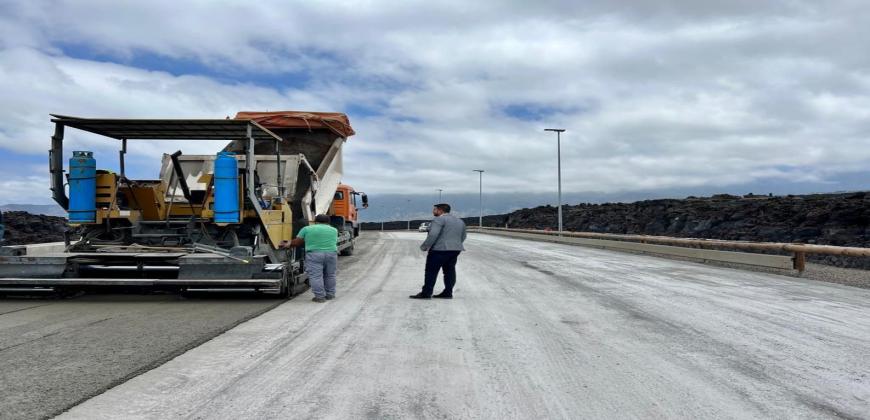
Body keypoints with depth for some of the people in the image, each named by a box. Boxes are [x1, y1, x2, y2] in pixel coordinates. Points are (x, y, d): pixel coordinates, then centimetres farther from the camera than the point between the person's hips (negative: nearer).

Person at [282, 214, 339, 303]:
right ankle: (330, 295, 22)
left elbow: (297, 242, 10)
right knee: (330, 275, 14)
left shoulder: (307, 229, 9)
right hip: (331, 253, 3)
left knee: (316, 276, 1)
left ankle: (320, 296, -1)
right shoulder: (334, 230, 17)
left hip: (314, 254, -3)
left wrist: (288, 245, 27)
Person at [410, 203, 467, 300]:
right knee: (449, 271, 10)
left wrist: (424, 246, -12)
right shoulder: (460, 221, 16)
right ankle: (448, 293, 9)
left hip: (440, 249, -8)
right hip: (455, 250, 9)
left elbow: (433, 235, -20)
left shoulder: (439, 220, -11)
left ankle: (426, 293, -3)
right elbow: (463, 237, 20)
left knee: (431, 271, -4)